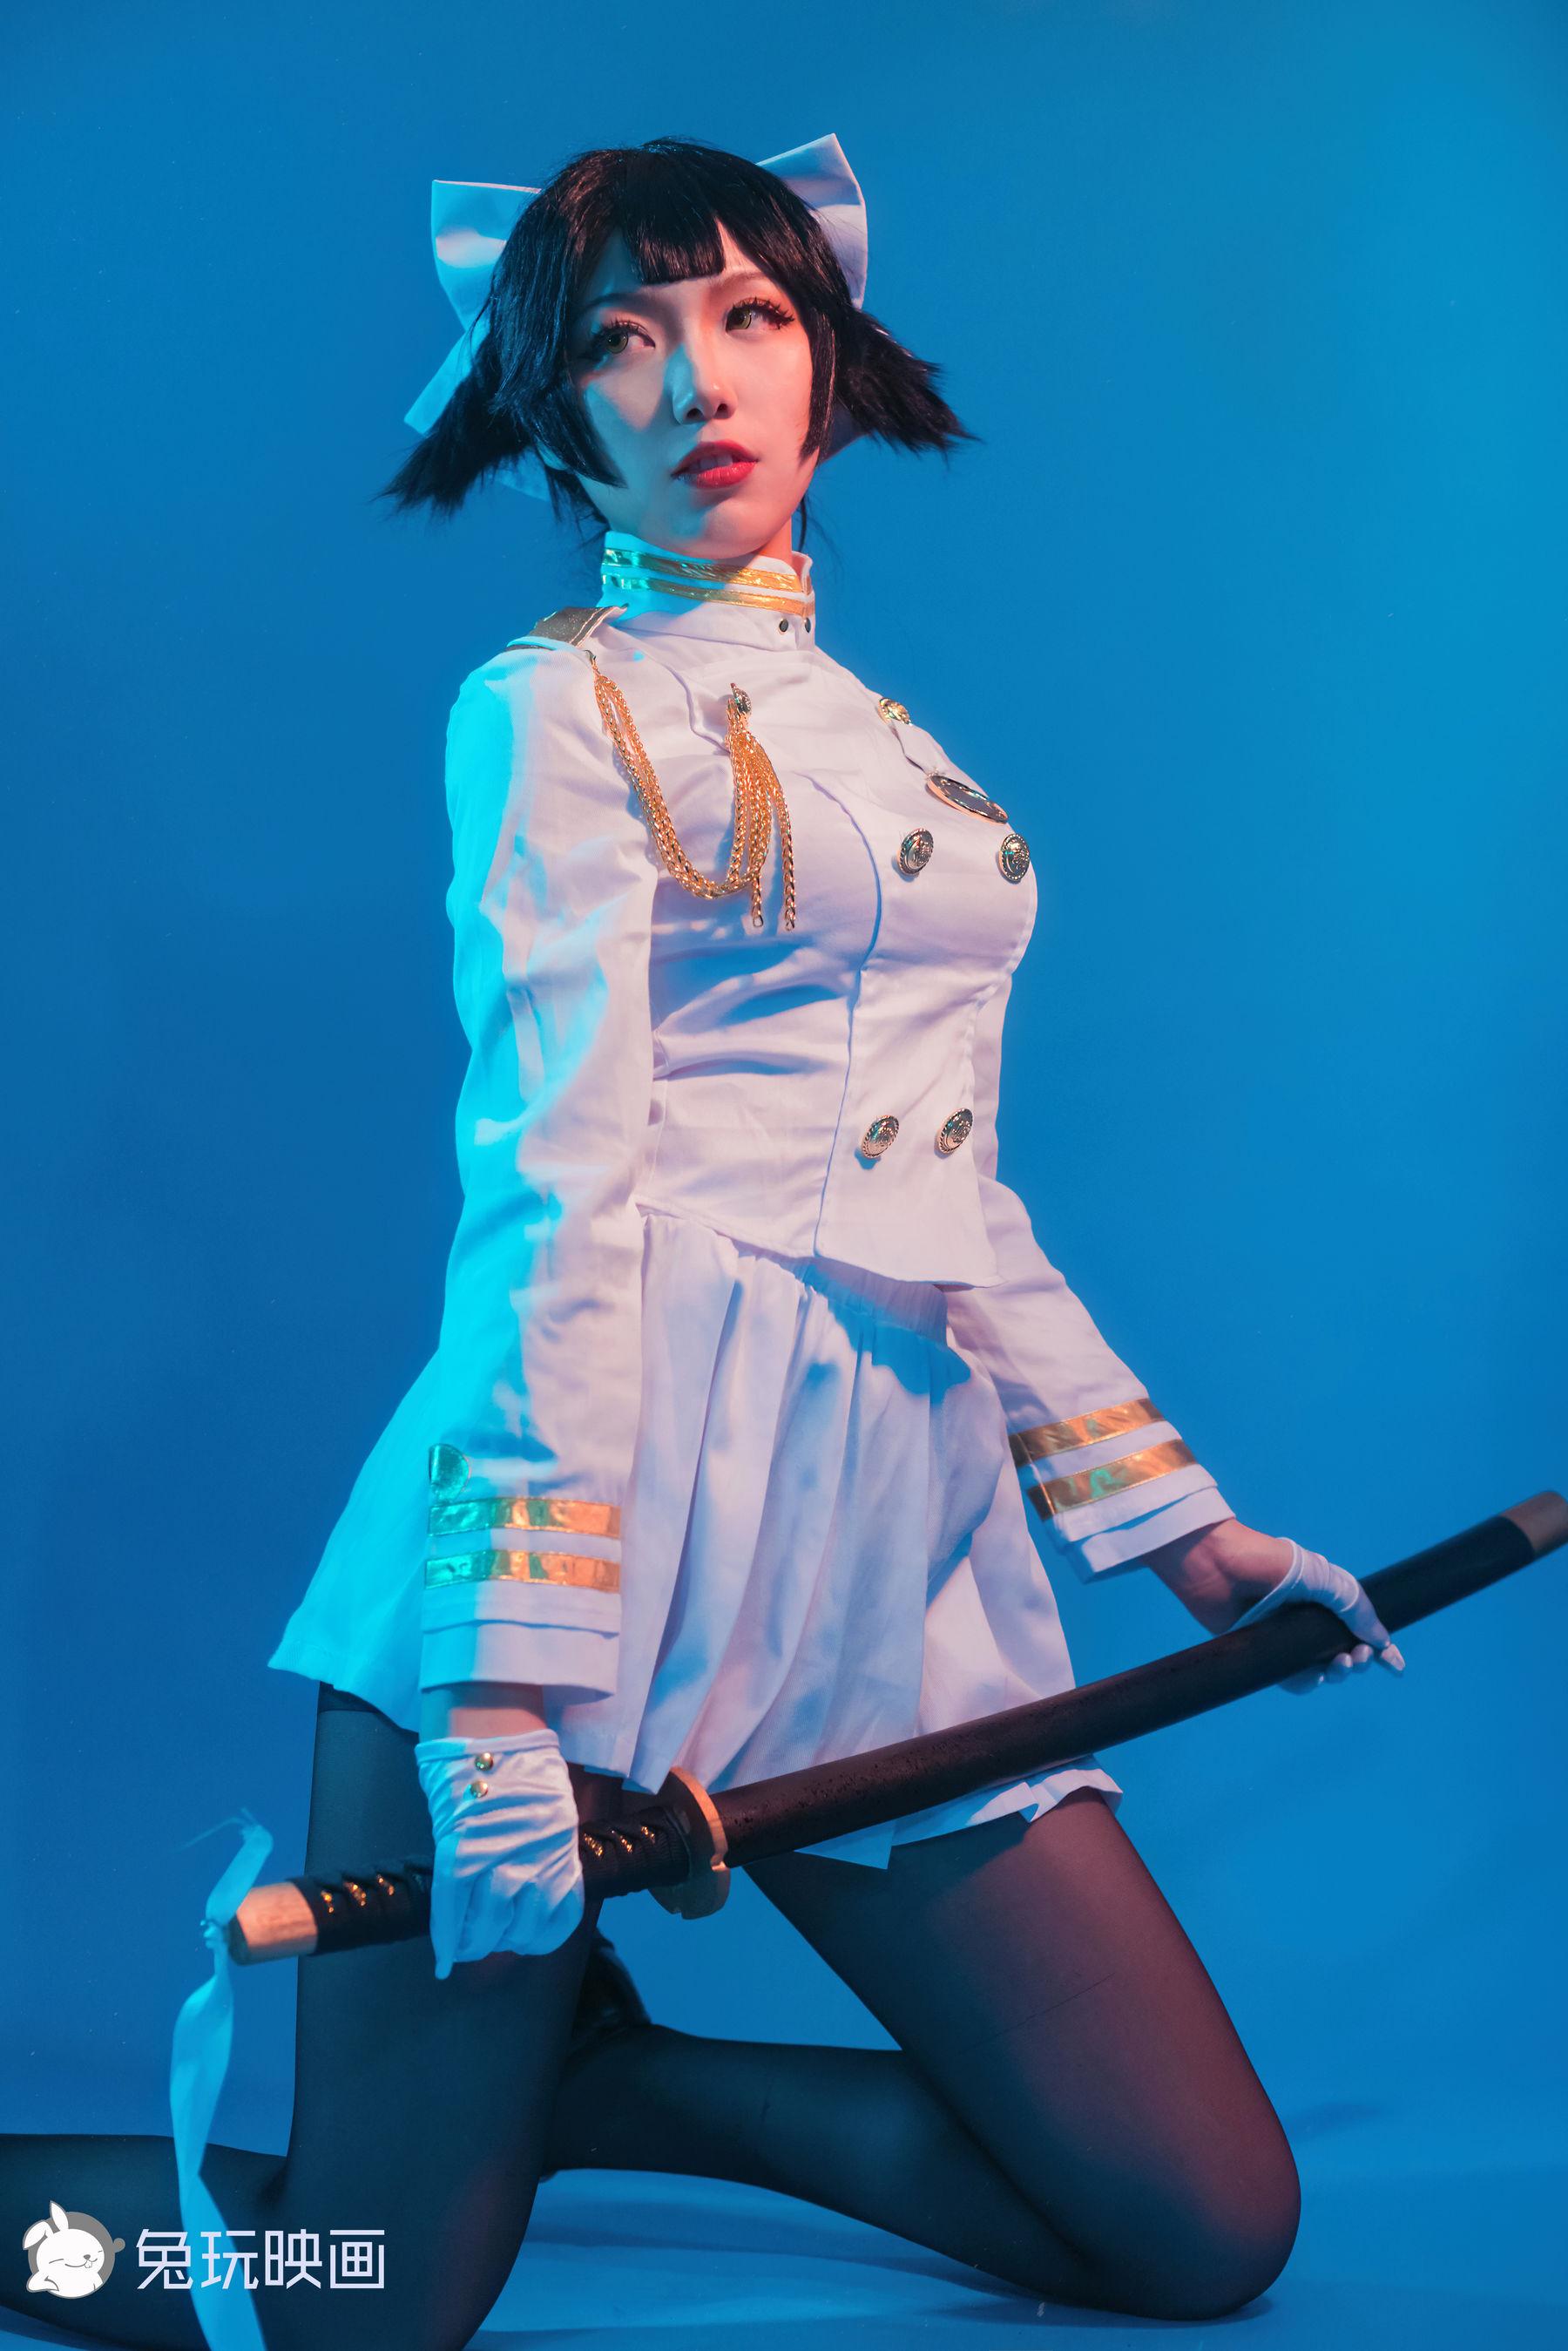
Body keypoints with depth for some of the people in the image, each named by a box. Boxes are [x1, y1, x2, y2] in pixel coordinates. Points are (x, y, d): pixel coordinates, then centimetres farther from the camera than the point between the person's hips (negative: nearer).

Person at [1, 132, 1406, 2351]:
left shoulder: (876, 738, 22)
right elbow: (558, 1194, -11)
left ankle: (603, 2079, 13)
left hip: (907, 1540, 7)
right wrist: (509, 1670, -19)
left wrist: (1182, 1526, 21)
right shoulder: (554, 709, 1)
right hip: (615, 1481, -7)